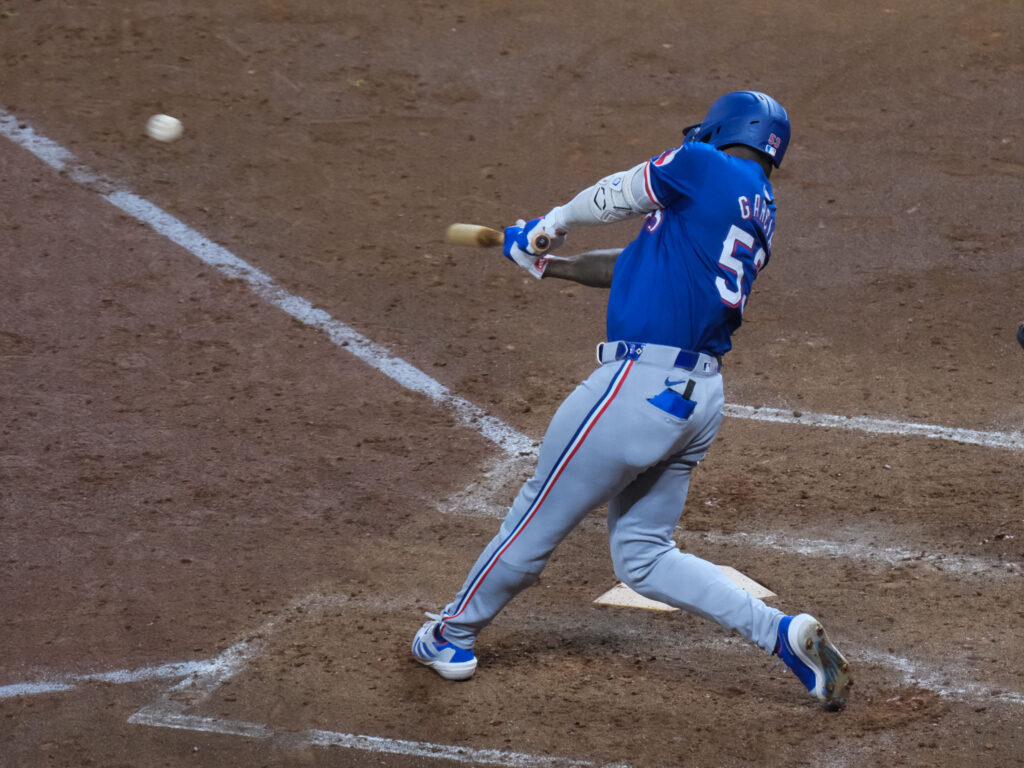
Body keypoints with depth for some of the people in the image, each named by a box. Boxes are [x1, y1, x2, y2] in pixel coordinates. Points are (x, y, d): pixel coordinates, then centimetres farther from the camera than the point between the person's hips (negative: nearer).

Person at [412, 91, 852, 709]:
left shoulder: (706, 167, -5)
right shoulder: (758, 218, 19)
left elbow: (613, 197, 8)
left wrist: (555, 223, 27)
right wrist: (551, 263, 28)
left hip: (642, 382, -8)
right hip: (700, 398, 8)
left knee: (540, 516, 9)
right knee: (644, 556, 15)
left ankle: (453, 635, 25)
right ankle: (781, 632, 2)